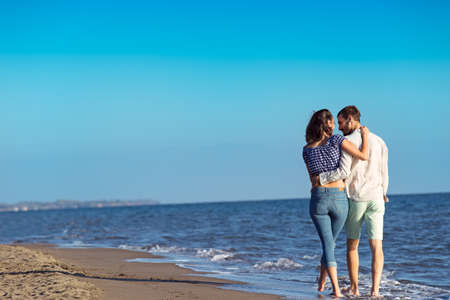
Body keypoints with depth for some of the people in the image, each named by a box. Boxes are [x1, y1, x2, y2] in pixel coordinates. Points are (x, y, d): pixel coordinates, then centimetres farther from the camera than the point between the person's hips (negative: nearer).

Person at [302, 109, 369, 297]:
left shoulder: (307, 150, 7)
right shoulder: (336, 140, -5)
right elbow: (363, 156, -10)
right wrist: (364, 136, 7)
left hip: (318, 198, 1)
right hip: (339, 198, -1)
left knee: (327, 244, 2)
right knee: (331, 241, 19)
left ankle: (336, 289, -11)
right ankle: (322, 281, 33)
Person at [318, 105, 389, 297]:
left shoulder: (348, 141, -9)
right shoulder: (379, 141, 8)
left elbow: (344, 171, -21)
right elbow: (383, 174, 12)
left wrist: (319, 179, -11)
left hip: (354, 199, -3)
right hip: (375, 198, 3)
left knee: (352, 244, 15)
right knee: (376, 246, -3)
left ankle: (354, 288, 19)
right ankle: (375, 290, -15)